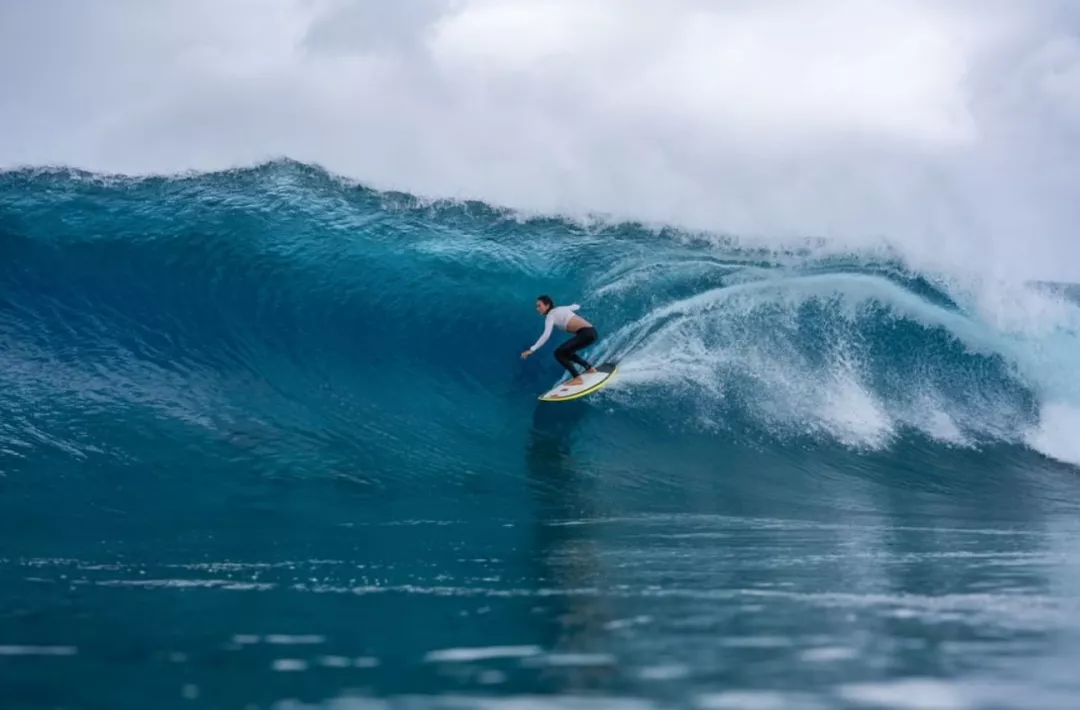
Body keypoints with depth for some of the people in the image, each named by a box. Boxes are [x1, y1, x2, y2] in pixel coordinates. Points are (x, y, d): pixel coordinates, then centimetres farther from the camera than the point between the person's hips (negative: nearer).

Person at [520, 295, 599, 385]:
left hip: (586, 333, -9)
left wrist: (532, 349, -20)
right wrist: (575, 305, 62)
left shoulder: (551, 315, -4)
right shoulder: (560, 309, 19)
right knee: (566, 352, 26)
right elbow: (576, 306, 37)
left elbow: (546, 335, -18)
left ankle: (577, 378, -14)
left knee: (559, 353, -11)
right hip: (590, 332, 9)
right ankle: (590, 368, 32)